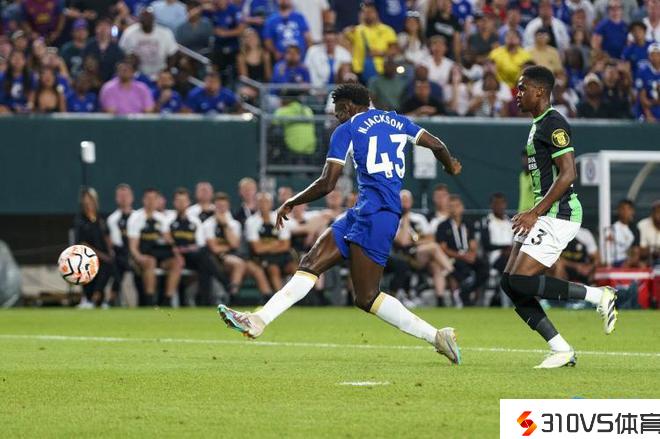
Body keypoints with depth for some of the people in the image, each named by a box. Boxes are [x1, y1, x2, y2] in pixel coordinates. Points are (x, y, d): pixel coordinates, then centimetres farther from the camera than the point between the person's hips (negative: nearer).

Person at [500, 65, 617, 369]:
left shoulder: (553, 124, -13)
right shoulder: (538, 125, 18)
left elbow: (568, 173, -21)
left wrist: (536, 213, -20)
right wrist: (533, 214, 22)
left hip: (558, 215, -10)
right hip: (543, 215, 10)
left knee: (522, 281, -17)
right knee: (509, 283, 3)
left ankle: (599, 296, -4)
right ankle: (561, 351, 4)